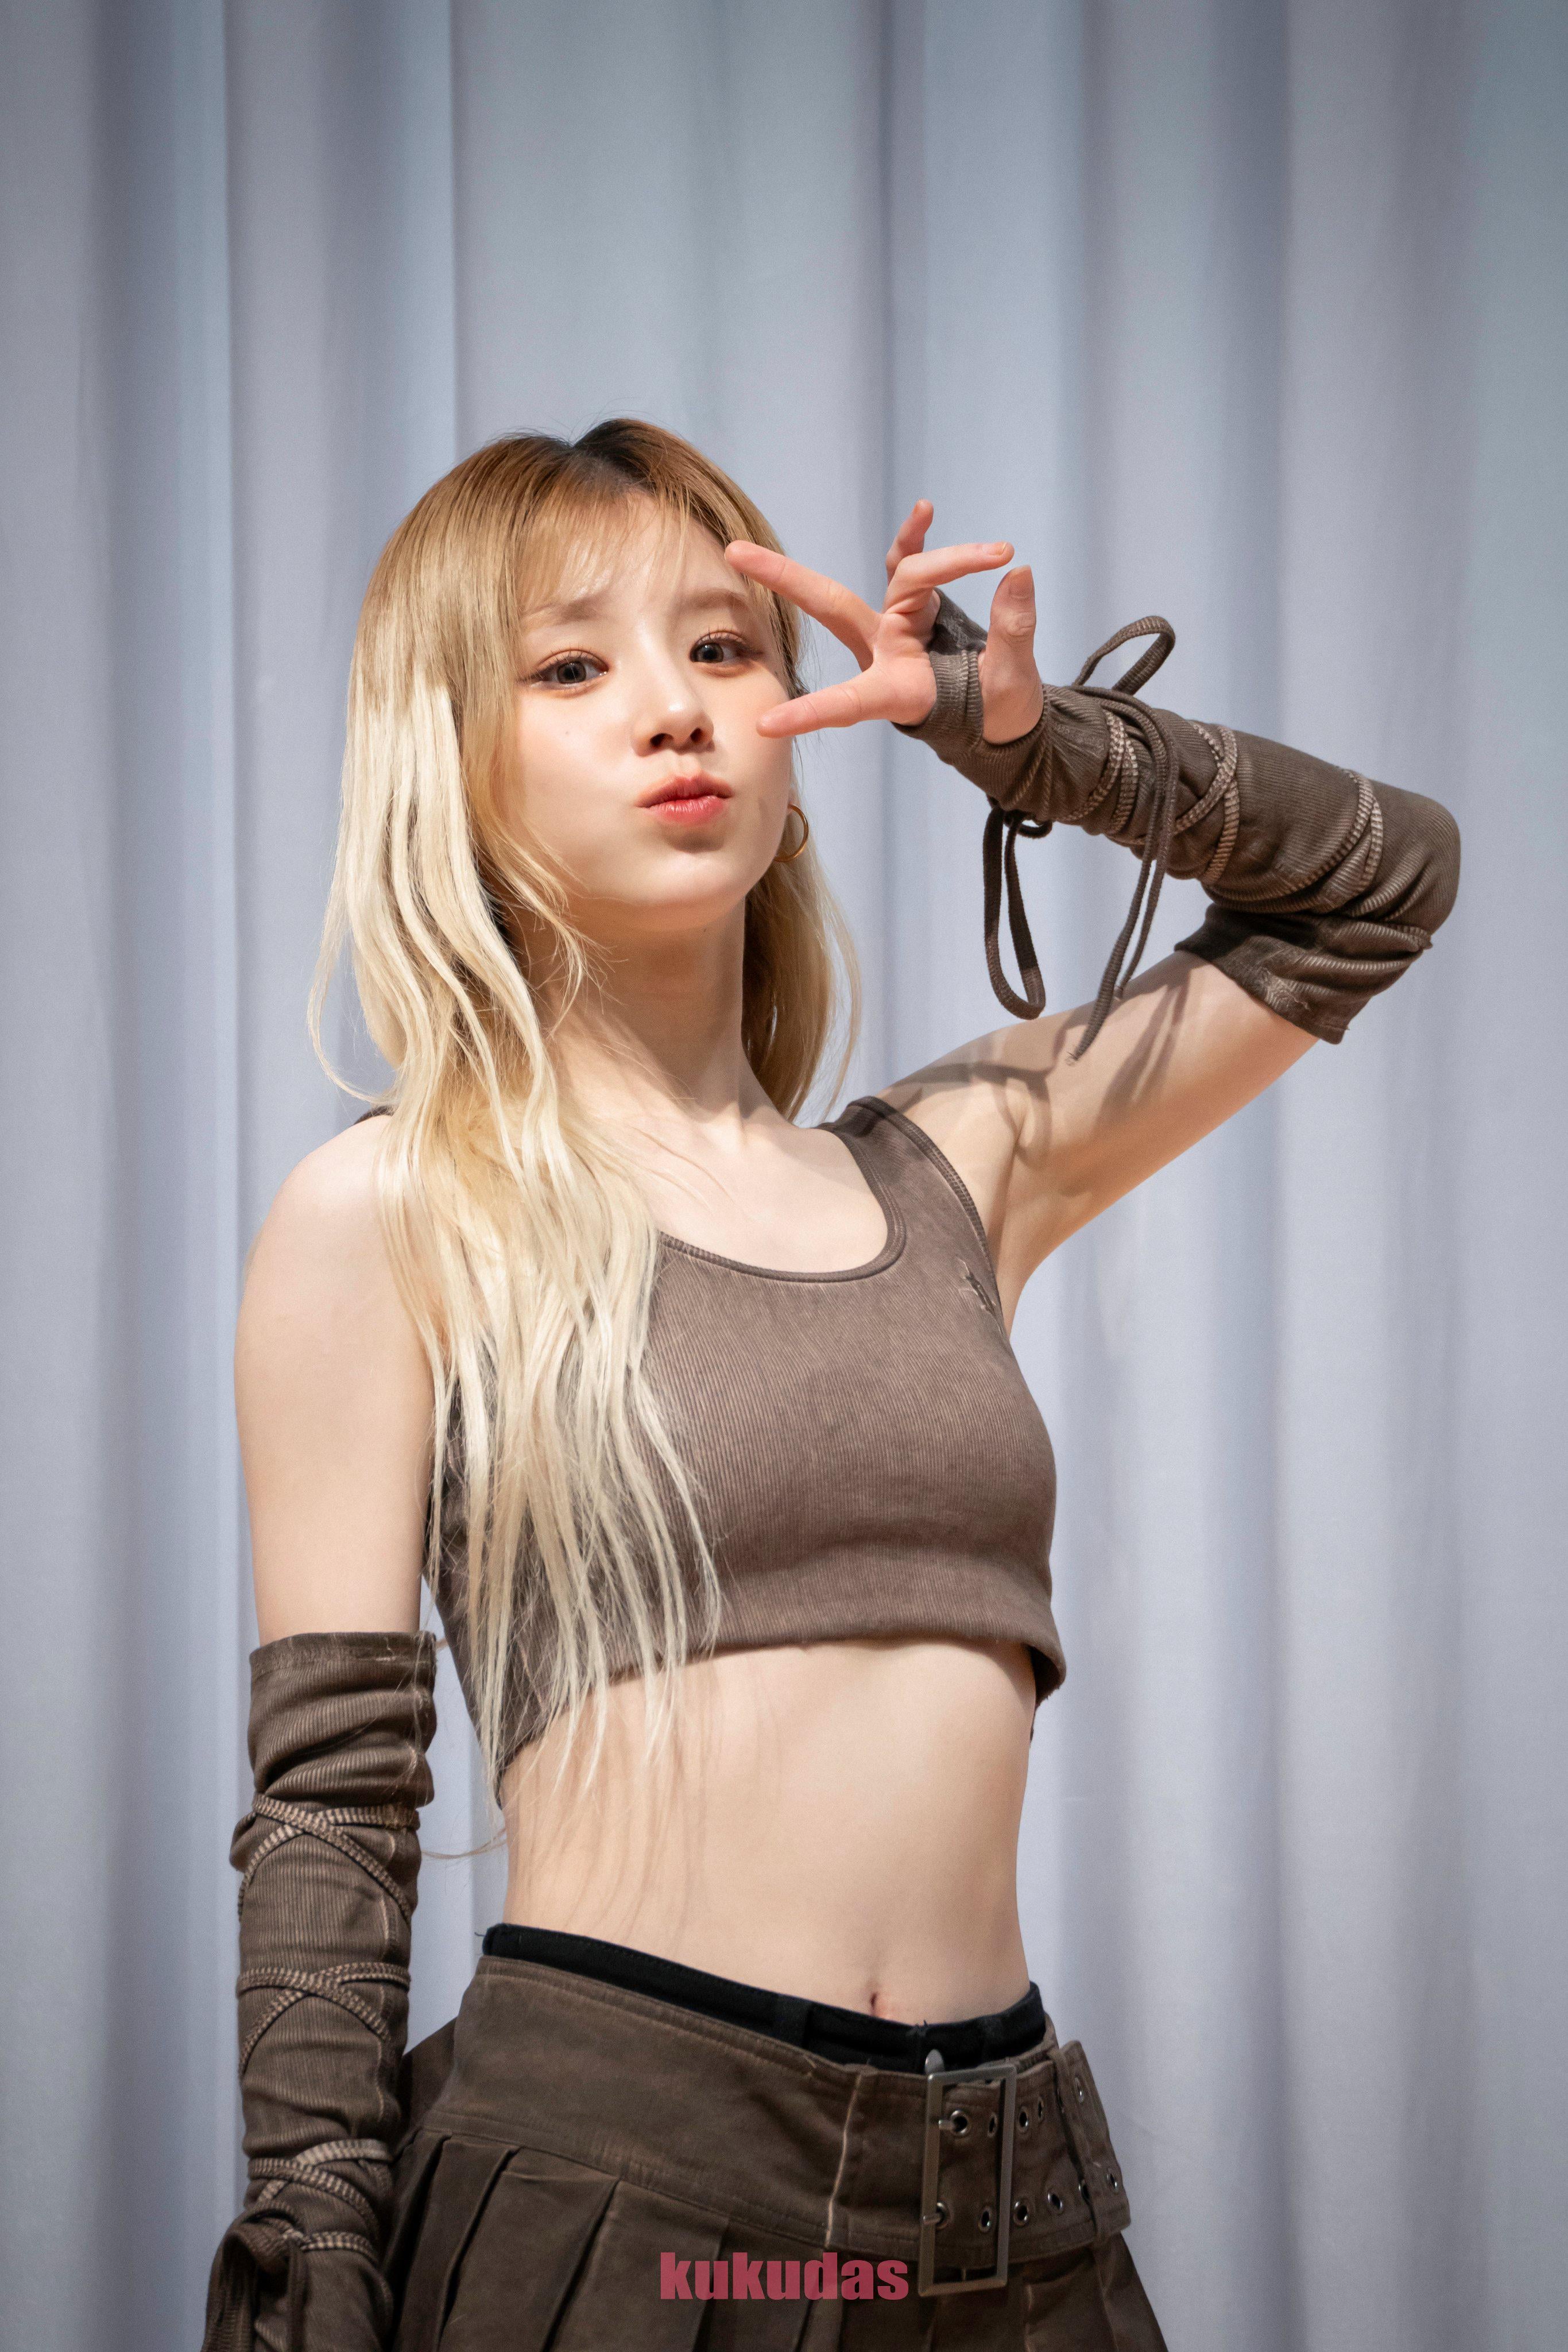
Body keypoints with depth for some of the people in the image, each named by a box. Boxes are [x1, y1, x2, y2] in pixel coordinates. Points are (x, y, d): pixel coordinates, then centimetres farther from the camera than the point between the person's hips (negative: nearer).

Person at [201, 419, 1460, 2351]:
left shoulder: (946, 1174, 13)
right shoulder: (389, 1218, 0)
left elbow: (1381, 880, 23)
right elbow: (327, 1809, -2)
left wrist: (1020, 732, 10)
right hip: (605, 2185, -4)